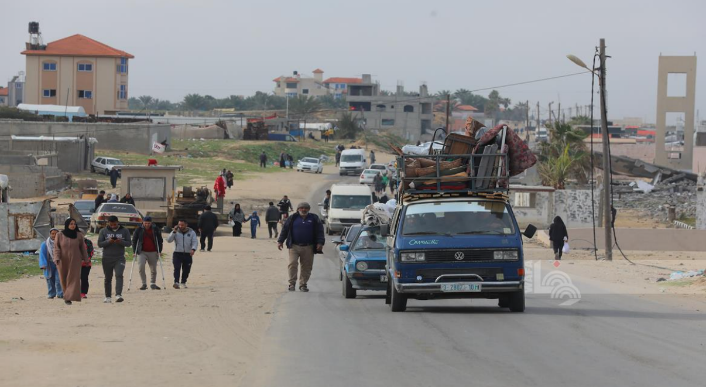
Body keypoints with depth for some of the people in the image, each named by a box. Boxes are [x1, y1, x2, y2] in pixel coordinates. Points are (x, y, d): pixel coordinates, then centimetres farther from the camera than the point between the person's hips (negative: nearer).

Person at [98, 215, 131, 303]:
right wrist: (108, 241, -18)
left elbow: (128, 243, 2)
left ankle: (118, 295, -29)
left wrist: (121, 241, -18)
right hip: (107, 259, 1)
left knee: (119, 275, -19)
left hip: (119, 259, -1)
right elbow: (99, 244, 0)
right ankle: (108, 297, 17)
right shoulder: (103, 231, 6)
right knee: (108, 279, 8)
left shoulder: (124, 231, 6)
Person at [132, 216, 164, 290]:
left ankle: (153, 284, 18)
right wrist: (135, 251, -1)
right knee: (141, 267, -17)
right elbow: (134, 241, 6)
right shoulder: (139, 230, 0)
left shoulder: (156, 229, 2)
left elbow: (160, 240, 8)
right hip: (142, 252, -1)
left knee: (153, 269, 4)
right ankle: (144, 284, -8)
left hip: (153, 252, 1)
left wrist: (159, 251, 0)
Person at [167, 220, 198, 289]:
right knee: (177, 268, -17)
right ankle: (176, 283, -27)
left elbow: (195, 242, -3)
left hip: (188, 255, 1)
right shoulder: (175, 232, 7)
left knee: (186, 270, 4)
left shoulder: (191, 232, 6)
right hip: (177, 254, -1)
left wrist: (193, 249, -23)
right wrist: (174, 232, -15)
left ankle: (183, 283, 20)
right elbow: (169, 240, -5)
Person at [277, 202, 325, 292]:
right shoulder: (293, 218, 8)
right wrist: (280, 241, 4)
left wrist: (320, 242, -7)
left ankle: (303, 284, 12)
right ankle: (292, 283, -7)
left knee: (307, 267, 2)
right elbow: (285, 230, 10)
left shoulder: (314, 219, 8)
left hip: (308, 248, 1)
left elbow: (320, 231, 5)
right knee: (292, 264, -14)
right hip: (294, 246, -1)